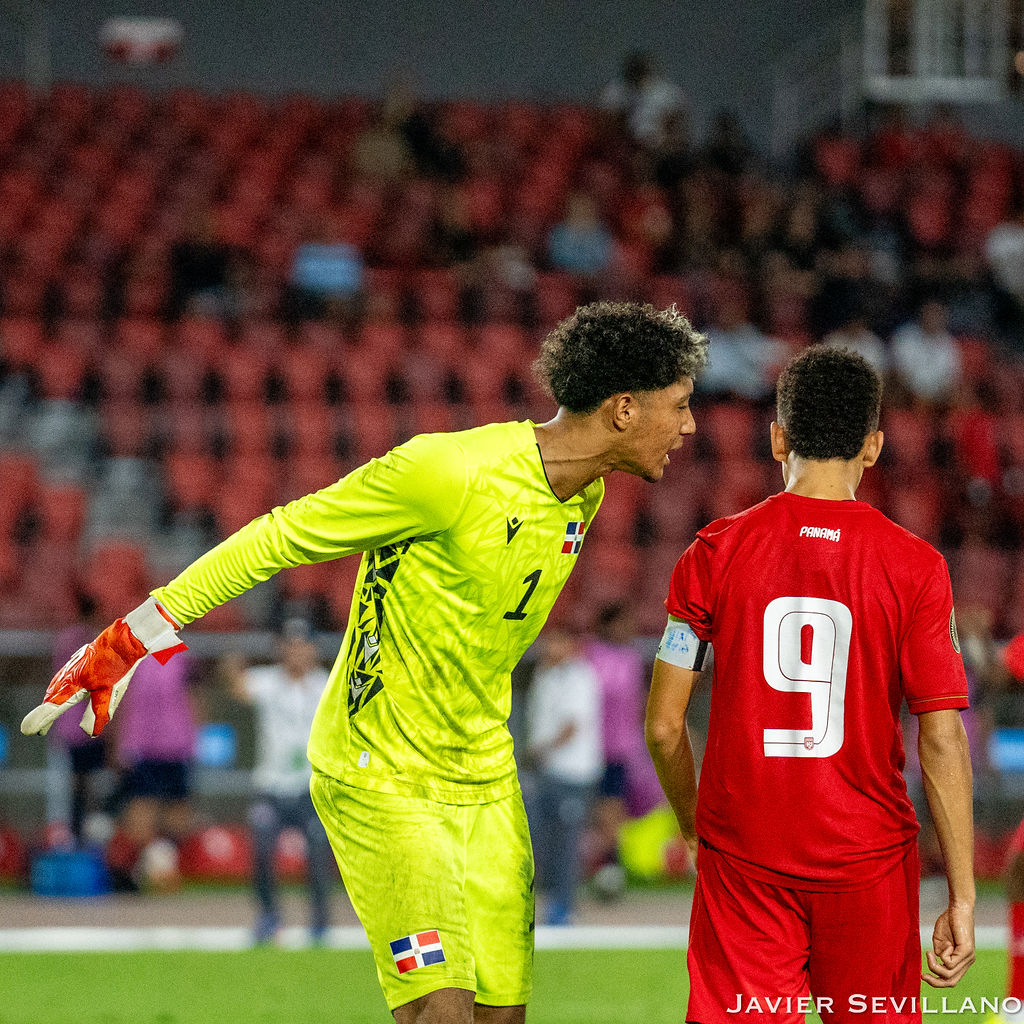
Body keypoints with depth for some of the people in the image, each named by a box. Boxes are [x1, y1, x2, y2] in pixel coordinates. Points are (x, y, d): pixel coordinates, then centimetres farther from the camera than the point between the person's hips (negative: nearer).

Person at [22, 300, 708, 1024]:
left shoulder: (584, 495, 3)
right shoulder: (446, 472, -22)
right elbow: (279, 538, -14)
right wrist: (129, 642, -12)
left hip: (484, 779, 8)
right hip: (381, 776, -8)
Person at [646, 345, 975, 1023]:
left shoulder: (714, 553, -1)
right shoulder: (915, 567, -3)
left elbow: (663, 726, 1)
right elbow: (942, 740, -7)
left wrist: (693, 823, 19)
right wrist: (963, 898, -4)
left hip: (743, 859, 0)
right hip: (869, 857, 0)